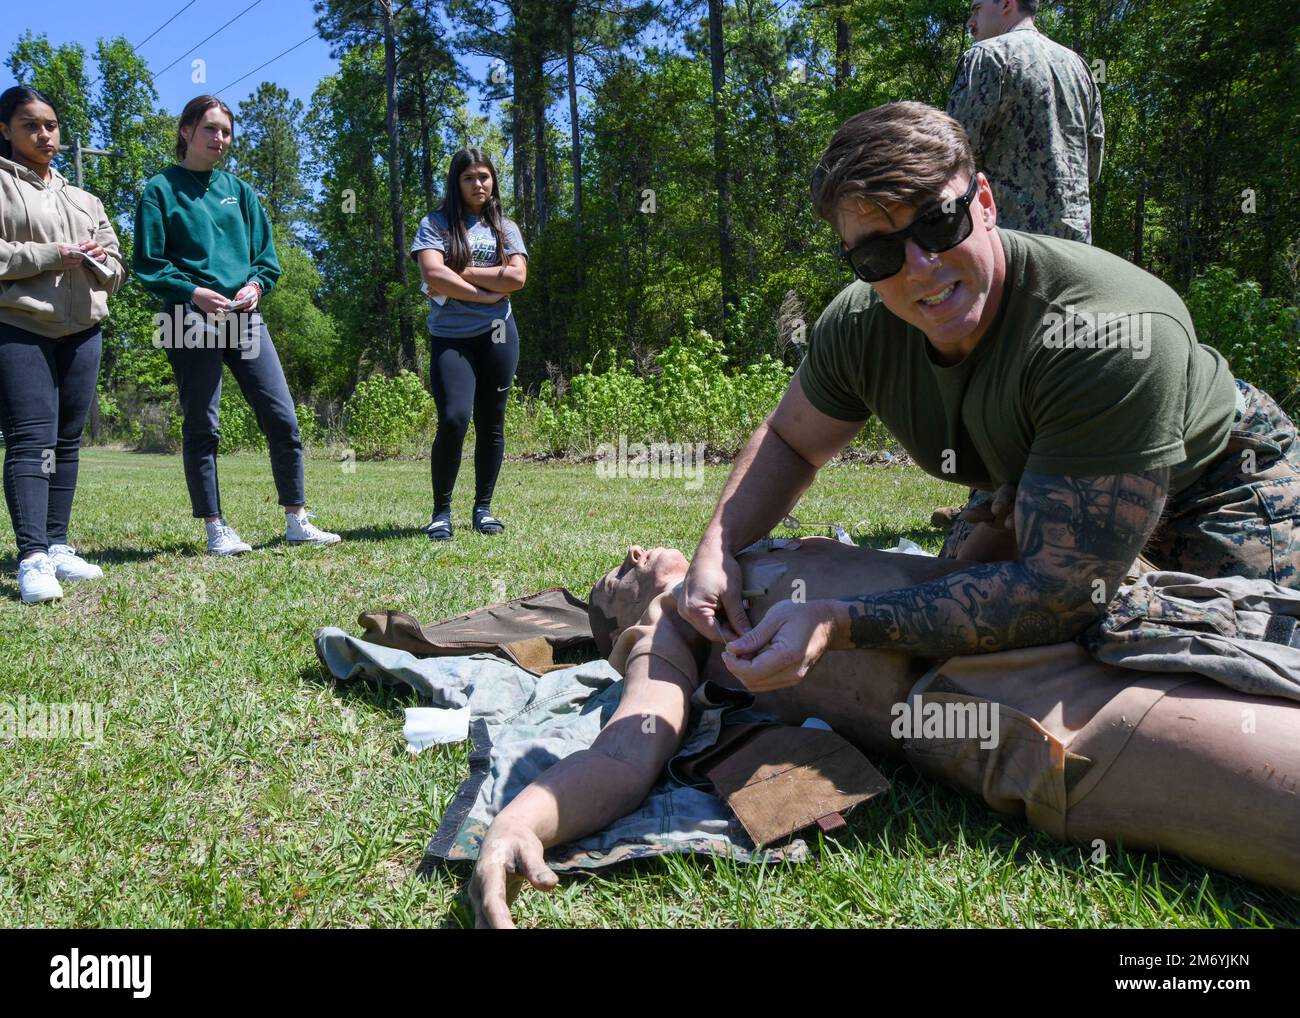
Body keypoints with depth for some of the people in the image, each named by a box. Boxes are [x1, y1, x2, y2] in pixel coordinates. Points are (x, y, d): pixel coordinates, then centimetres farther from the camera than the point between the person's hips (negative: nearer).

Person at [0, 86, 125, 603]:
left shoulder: (84, 200, 23)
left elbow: (115, 266, 21)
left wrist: (95, 259, -1)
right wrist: (54, 255, -12)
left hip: (81, 330, 6)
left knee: (67, 442, 5)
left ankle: (56, 547, 10)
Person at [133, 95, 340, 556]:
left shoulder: (238, 190, 15)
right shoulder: (162, 189, 3)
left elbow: (266, 254, 15)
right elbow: (148, 266, -1)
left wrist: (256, 284, -5)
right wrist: (193, 292, -16)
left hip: (244, 318, 4)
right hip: (191, 323, -4)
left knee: (282, 419, -2)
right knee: (202, 428, 0)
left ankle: (297, 522, 7)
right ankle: (216, 529, 8)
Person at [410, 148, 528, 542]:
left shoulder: (505, 228, 13)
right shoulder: (435, 224, 6)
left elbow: (517, 276, -4)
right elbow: (433, 276, -10)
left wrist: (462, 274, -7)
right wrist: (484, 294, -9)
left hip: (496, 335, 3)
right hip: (449, 338, -3)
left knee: (491, 423, 5)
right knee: (453, 420, -17)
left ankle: (483, 508, 16)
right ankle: (441, 512, -3)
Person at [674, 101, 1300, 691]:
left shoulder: (1111, 333, -43)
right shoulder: (858, 327, -24)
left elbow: (1060, 591, -44)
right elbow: (787, 443, -5)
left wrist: (838, 626, -47)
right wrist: (716, 552, -23)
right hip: (1030, 479, 5)